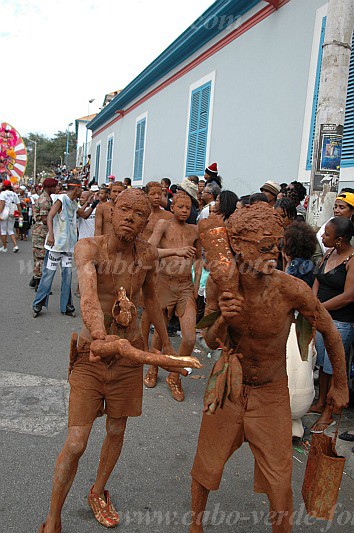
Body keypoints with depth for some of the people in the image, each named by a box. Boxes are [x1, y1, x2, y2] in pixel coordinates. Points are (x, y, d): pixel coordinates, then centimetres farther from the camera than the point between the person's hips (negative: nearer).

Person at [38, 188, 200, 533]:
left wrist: (166, 342, 20)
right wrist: (101, 336, -55)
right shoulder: (89, 247, -17)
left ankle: (98, 492, 47)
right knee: (75, 444, -4)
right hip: (90, 353, -3)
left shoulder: (148, 254, -3)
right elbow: (88, 295, -36)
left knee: (116, 432, 18)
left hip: (128, 352, 4)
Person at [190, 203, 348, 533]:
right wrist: (223, 320, -32)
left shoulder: (291, 290, -24)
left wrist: (340, 385, 6)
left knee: (279, 484, 7)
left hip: (271, 393, -1)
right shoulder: (219, 285, -17)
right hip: (227, 386, 2)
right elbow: (211, 343, -8)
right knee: (206, 467, 17)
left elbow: (330, 332, -7)